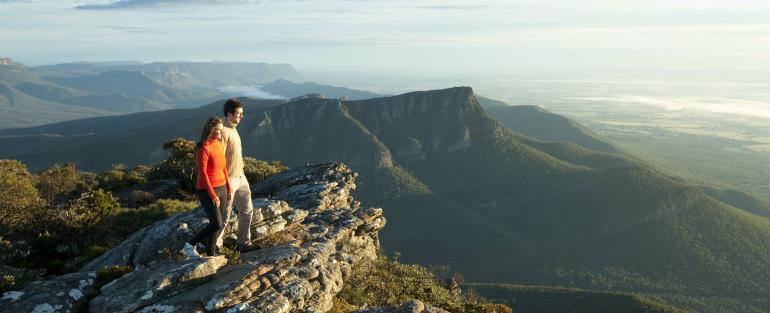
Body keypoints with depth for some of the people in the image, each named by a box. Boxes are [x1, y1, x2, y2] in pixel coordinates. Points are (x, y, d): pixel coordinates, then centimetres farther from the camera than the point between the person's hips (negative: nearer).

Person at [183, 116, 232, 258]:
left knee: (216, 223, 12)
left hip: (221, 189, 8)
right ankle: (190, 246, 5)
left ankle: (211, 251, 28)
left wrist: (228, 189, 14)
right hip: (207, 191, -8)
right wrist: (213, 196, -21)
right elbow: (202, 174, -21)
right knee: (217, 225, -11)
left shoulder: (220, 145, 6)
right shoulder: (203, 149, -19)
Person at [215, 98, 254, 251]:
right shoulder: (224, 132, -21)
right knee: (224, 215, 3)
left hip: (240, 177, 9)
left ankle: (244, 243, 24)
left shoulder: (233, 129, 9)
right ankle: (215, 245, 19)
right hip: (229, 180, -9)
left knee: (247, 210, 13)